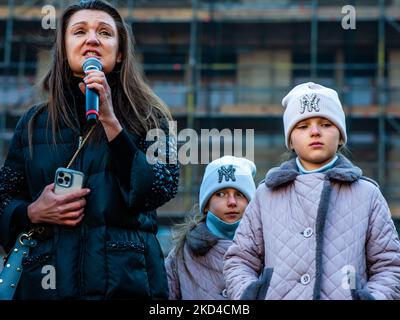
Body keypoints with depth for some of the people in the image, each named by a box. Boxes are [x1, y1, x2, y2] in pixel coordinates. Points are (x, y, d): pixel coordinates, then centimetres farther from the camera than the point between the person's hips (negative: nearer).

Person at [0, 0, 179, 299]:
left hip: (126, 281, -1)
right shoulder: (34, 123, 8)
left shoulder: (147, 117, 3)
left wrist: (110, 120, -16)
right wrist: (33, 212, -9)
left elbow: (159, 191, -12)